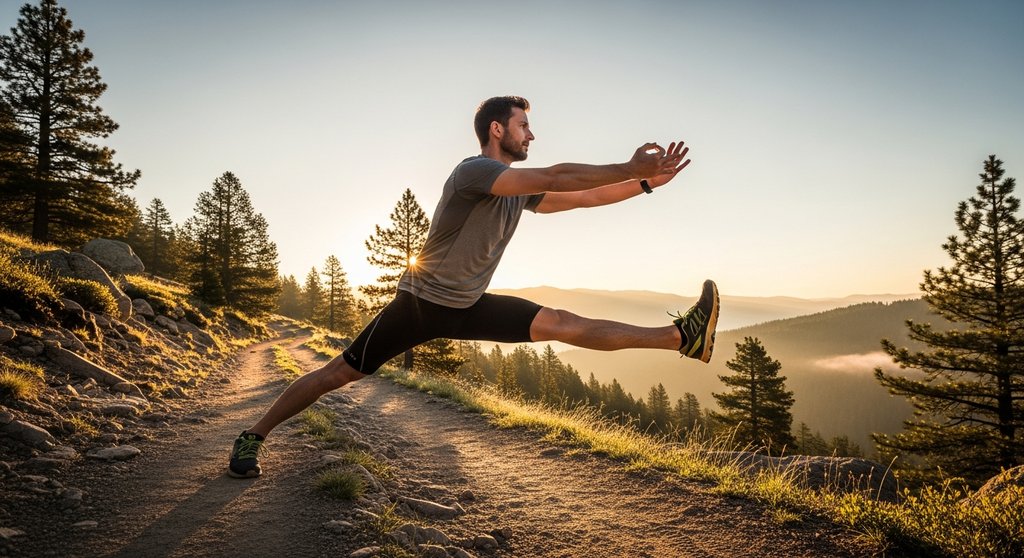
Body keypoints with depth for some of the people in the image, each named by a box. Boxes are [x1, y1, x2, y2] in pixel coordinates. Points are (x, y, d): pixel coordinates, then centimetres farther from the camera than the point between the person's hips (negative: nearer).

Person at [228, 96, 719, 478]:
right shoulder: (474, 171, -21)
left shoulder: (519, 189, 5)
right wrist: (632, 168, -28)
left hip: (470, 306, 6)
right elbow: (556, 177, -30)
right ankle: (253, 437, 20)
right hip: (421, 302, -6)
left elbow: (582, 197, 5)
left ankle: (679, 337, -7)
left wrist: (647, 182, -2)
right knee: (340, 373, 1)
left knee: (562, 324, -4)